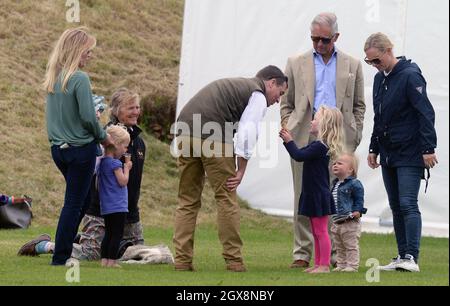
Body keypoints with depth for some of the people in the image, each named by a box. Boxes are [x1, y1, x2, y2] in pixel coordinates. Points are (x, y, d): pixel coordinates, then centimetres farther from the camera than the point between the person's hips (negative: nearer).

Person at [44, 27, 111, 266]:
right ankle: (60, 258, 2)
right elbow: (88, 117, -19)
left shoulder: (53, 78, 6)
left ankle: (64, 248, 18)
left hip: (58, 148, 7)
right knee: (74, 203, 1)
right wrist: (103, 137, -1)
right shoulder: (80, 79, -17)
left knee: (77, 200, 20)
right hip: (80, 148, -7)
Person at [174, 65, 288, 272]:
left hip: (184, 131, 8)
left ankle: (182, 260, 5)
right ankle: (234, 261, 2)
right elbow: (247, 131, -5)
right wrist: (241, 171, -3)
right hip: (211, 136, -7)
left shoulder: (234, 85, 33)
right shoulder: (258, 96, 7)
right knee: (226, 199, 2)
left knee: (187, 200, 11)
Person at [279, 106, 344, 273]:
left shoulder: (320, 146, -20)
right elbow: (300, 154, 21)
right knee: (316, 231, 14)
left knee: (321, 231, -7)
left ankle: (324, 265, -4)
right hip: (313, 195, 10)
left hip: (319, 195, -10)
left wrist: (289, 141, -16)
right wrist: (288, 141, 13)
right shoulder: (318, 145, 12)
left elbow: (299, 156, -27)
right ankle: (318, 264, 19)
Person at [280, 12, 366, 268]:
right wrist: (289, 132, 1)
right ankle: (302, 253, 3)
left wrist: (354, 137, 4)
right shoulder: (296, 64, 13)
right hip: (305, 138, 0)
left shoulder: (352, 65, 14)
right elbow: (286, 104, 15)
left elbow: (359, 106, 14)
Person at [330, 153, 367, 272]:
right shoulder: (335, 184, 13)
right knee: (339, 247, 15)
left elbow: (359, 199, -11)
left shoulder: (354, 184, -13)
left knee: (351, 246, -2)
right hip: (336, 221, 9)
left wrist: (357, 211, -20)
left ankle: (352, 265, 1)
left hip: (350, 222, -9)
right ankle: (341, 265, 23)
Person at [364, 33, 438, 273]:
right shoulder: (380, 79, 12)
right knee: (396, 207, 8)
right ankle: (402, 257, 12)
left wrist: (428, 149, -18)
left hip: (410, 156, -8)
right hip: (388, 155, 8)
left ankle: (411, 257, -13)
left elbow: (426, 114, -15)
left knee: (408, 205, -12)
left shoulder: (410, 76, -13)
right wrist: (374, 149, 21)